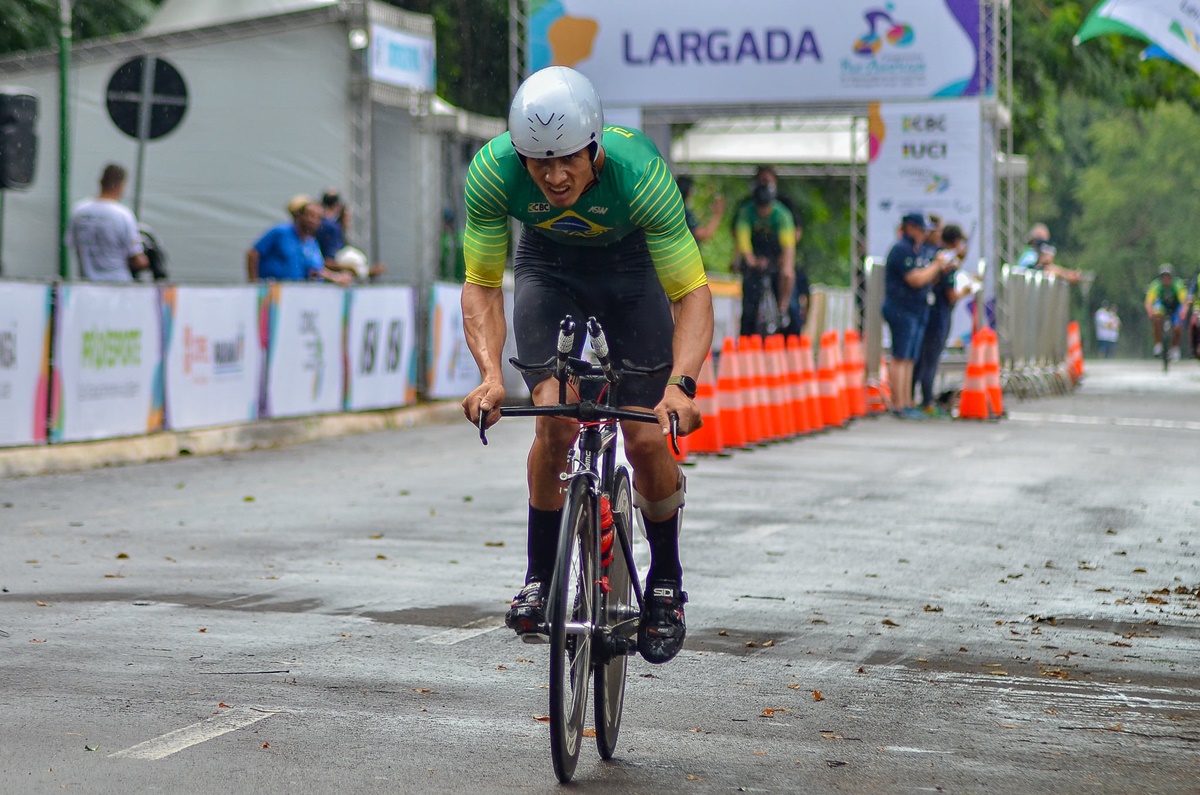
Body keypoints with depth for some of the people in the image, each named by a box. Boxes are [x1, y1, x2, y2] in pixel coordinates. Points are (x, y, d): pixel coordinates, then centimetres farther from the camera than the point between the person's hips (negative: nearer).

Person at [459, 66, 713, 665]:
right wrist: (490, 374, -37)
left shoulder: (639, 172, -37)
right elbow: (481, 285, -21)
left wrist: (680, 383, -47)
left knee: (646, 440, -11)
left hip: (630, 264, -1)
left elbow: (692, 292, -32)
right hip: (548, 267, 1)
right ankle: (540, 577, 0)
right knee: (555, 422, -19)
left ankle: (665, 580, 13)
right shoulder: (491, 172, -32)